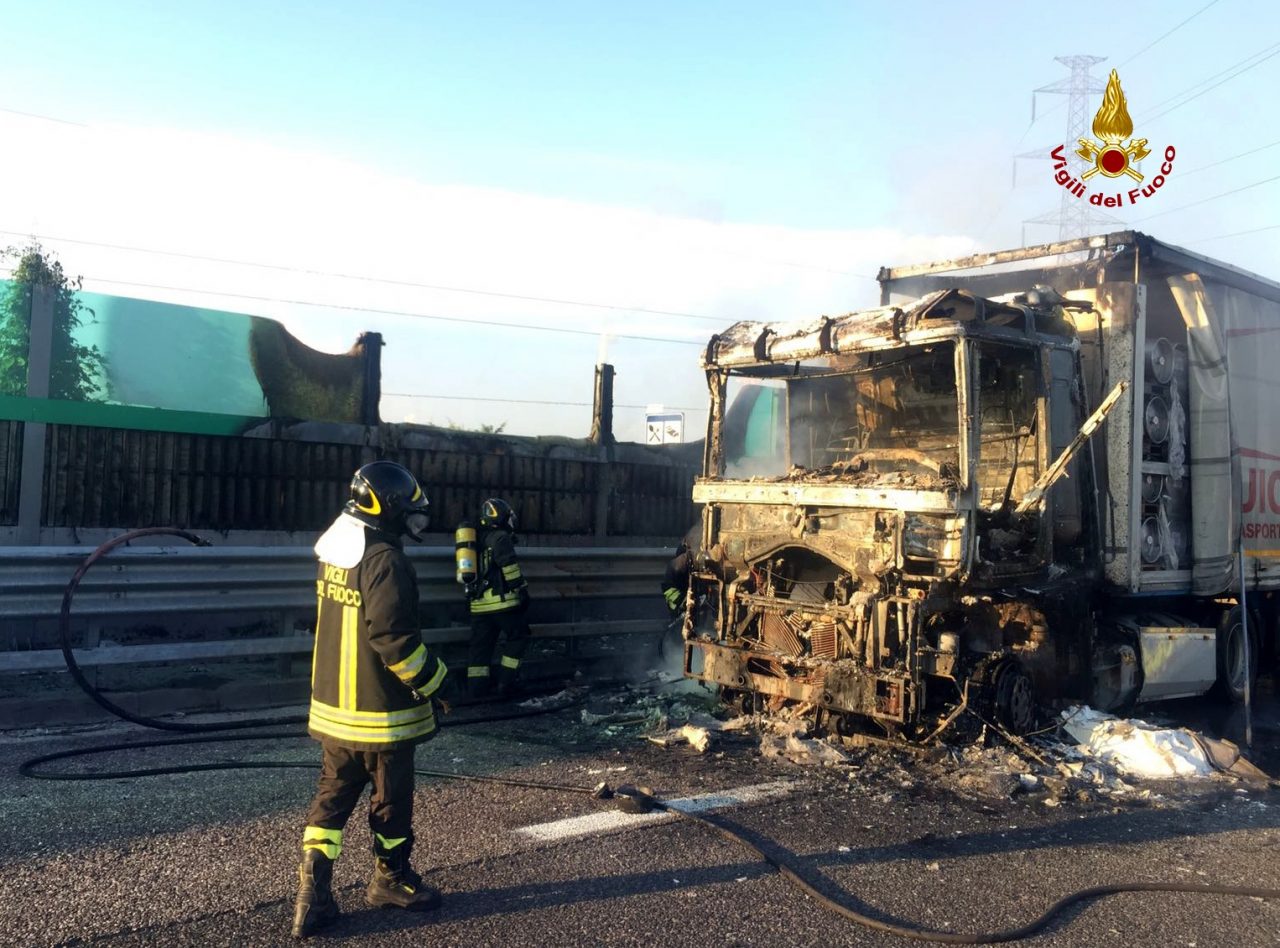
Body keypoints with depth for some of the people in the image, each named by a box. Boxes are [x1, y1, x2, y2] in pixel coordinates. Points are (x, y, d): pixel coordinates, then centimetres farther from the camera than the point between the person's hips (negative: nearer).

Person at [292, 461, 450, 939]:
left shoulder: (334, 552, 5)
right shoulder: (386, 561, -23)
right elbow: (395, 639, -25)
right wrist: (435, 684, -12)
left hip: (333, 705, 8)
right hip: (381, 711, -8)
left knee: (332, 795, 14)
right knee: (391, 800, 11)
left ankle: (313, 894, 13)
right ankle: (391, 880, 29)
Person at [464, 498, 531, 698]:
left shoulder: (475, 538, 17)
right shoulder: (501, 538, -7)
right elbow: (510, 567, -14)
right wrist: (522, 591, -8)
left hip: (478, 603, 7)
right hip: (501, 600, -7)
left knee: (481, 644, 11)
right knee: (518, 636, 7)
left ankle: (475, 686, 10)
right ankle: (506, 681, 4)